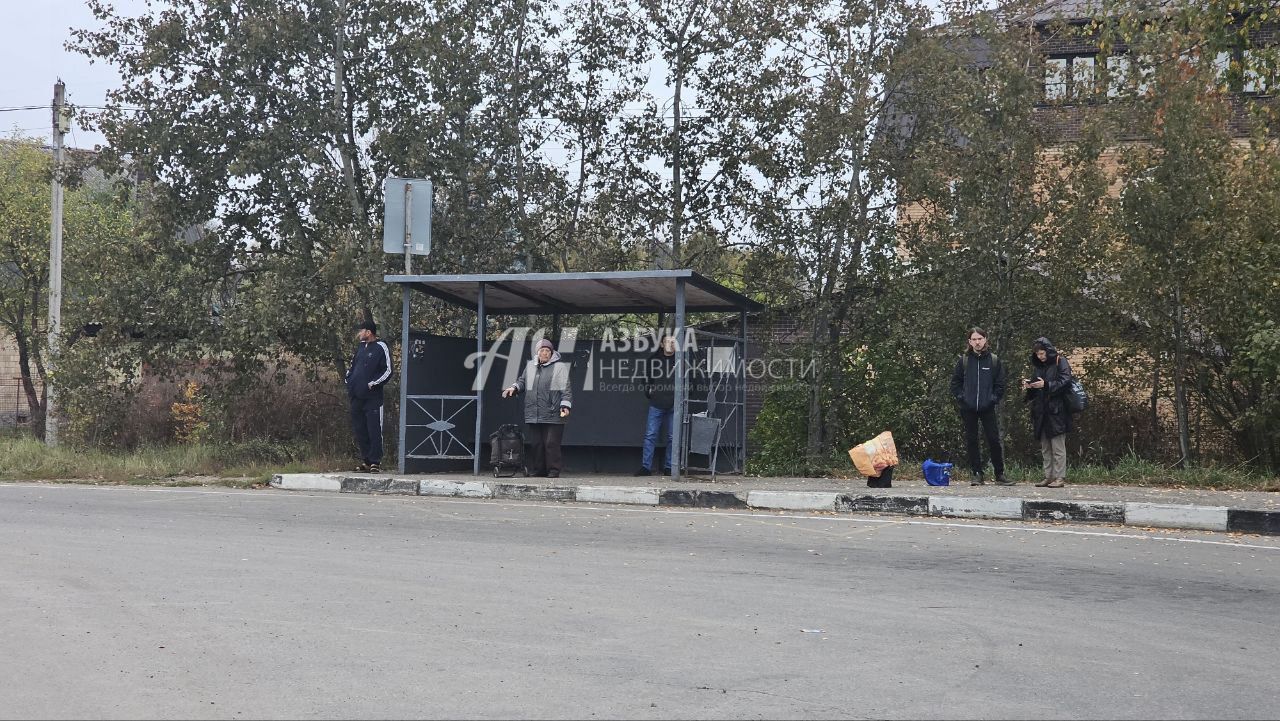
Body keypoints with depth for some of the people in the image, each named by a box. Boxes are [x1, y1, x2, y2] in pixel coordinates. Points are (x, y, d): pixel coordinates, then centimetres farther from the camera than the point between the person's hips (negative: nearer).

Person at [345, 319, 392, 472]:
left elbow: (388, 371, -9)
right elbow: (352, 365, 28)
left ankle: (375, 461, -5)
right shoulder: (361, 347, 17)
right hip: (356, 397, 8)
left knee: (374, 430, -6)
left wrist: (372, 384, -12)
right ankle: (366, 460, 16)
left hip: (372, 398, -8)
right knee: (359, 430, 9)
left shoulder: (380, 347, -5)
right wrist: (349, 380, 14)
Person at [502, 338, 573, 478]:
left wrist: (565, 405, -13)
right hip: (534, 416, 5)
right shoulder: (530, 366, 16)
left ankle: (554, 470, -1)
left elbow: (565, 389, -3)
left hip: (553, 415, -5)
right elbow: (522, 381, 29)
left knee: (551, 443, -7)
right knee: (535, 444, 7)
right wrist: (514, 388, 9)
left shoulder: (560, 367, 2)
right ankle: (537, 470, 15)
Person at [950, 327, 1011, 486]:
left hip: (988, 408, -1)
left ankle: (999, 475, 3)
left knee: (994, 440, -3)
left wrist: (994, 399, -5)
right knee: (971, 441, 4)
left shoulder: (994, 360, 4)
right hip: (969, 409, 1)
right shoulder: (963, 360, 5)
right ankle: (976, 474, 10)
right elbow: (955, 382, 9)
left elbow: (1000, 384, 6)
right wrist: (961, 398, -2)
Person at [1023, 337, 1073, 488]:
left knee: (1058, 447, -6)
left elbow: (1065, 382, -13)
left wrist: (1046, 385, -20)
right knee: (1045, 447, 8)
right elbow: (1033, 392, 22)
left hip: (1056, 411, -7)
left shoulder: (1060, 363, -3)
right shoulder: (1037, 366, 17)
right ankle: (1049, 477, 12)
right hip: (1041, 412, 7)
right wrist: (1028, 386, -1)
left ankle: (1060, 477, -5)